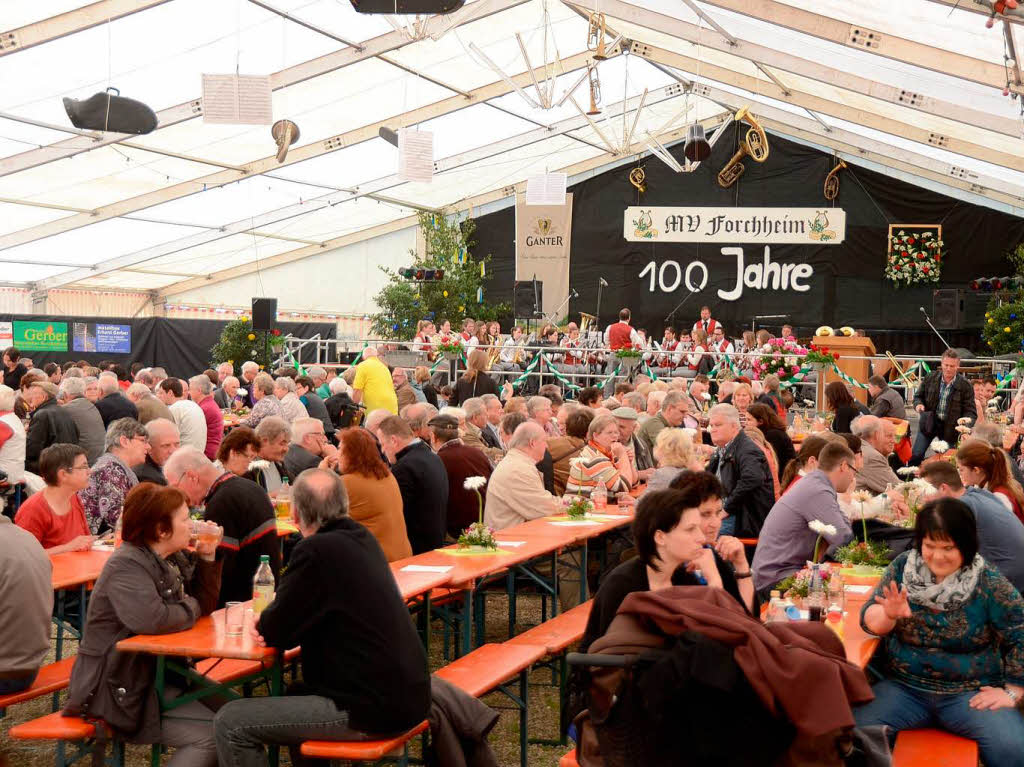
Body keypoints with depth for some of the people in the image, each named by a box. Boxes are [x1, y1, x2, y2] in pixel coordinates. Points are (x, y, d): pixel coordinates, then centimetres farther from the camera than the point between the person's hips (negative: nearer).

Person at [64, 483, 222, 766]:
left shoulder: (175, 559, 8)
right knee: (211, 733, -18)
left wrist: (207, 557, -1)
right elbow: (150, 619, -36)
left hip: (160, 674, 9)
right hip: (118, 689, -9)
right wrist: (191, 608, -16)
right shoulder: (127, 565, -19)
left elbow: (206, 603, 12)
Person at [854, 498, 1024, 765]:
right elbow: (870, 619, 0)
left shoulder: (989, 583, -7)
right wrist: (889, 615, -21)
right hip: (905, 687, 2)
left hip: (972, 692, -2)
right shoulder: (902, 567, 0)